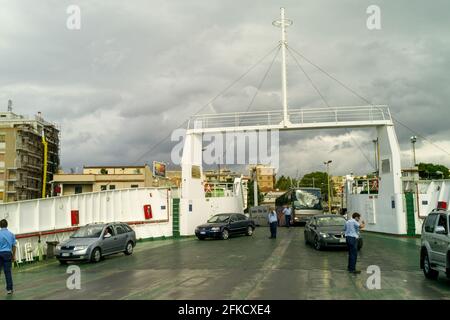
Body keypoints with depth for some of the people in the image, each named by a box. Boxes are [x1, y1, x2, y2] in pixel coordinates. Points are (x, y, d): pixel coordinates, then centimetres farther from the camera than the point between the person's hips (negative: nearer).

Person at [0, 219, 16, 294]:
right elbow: (14, 246, 5)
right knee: (8, 272, 4)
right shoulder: (11, 234, 3)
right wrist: (14, 256, 14)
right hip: (8, 254, 2)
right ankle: (9, 289, 4)